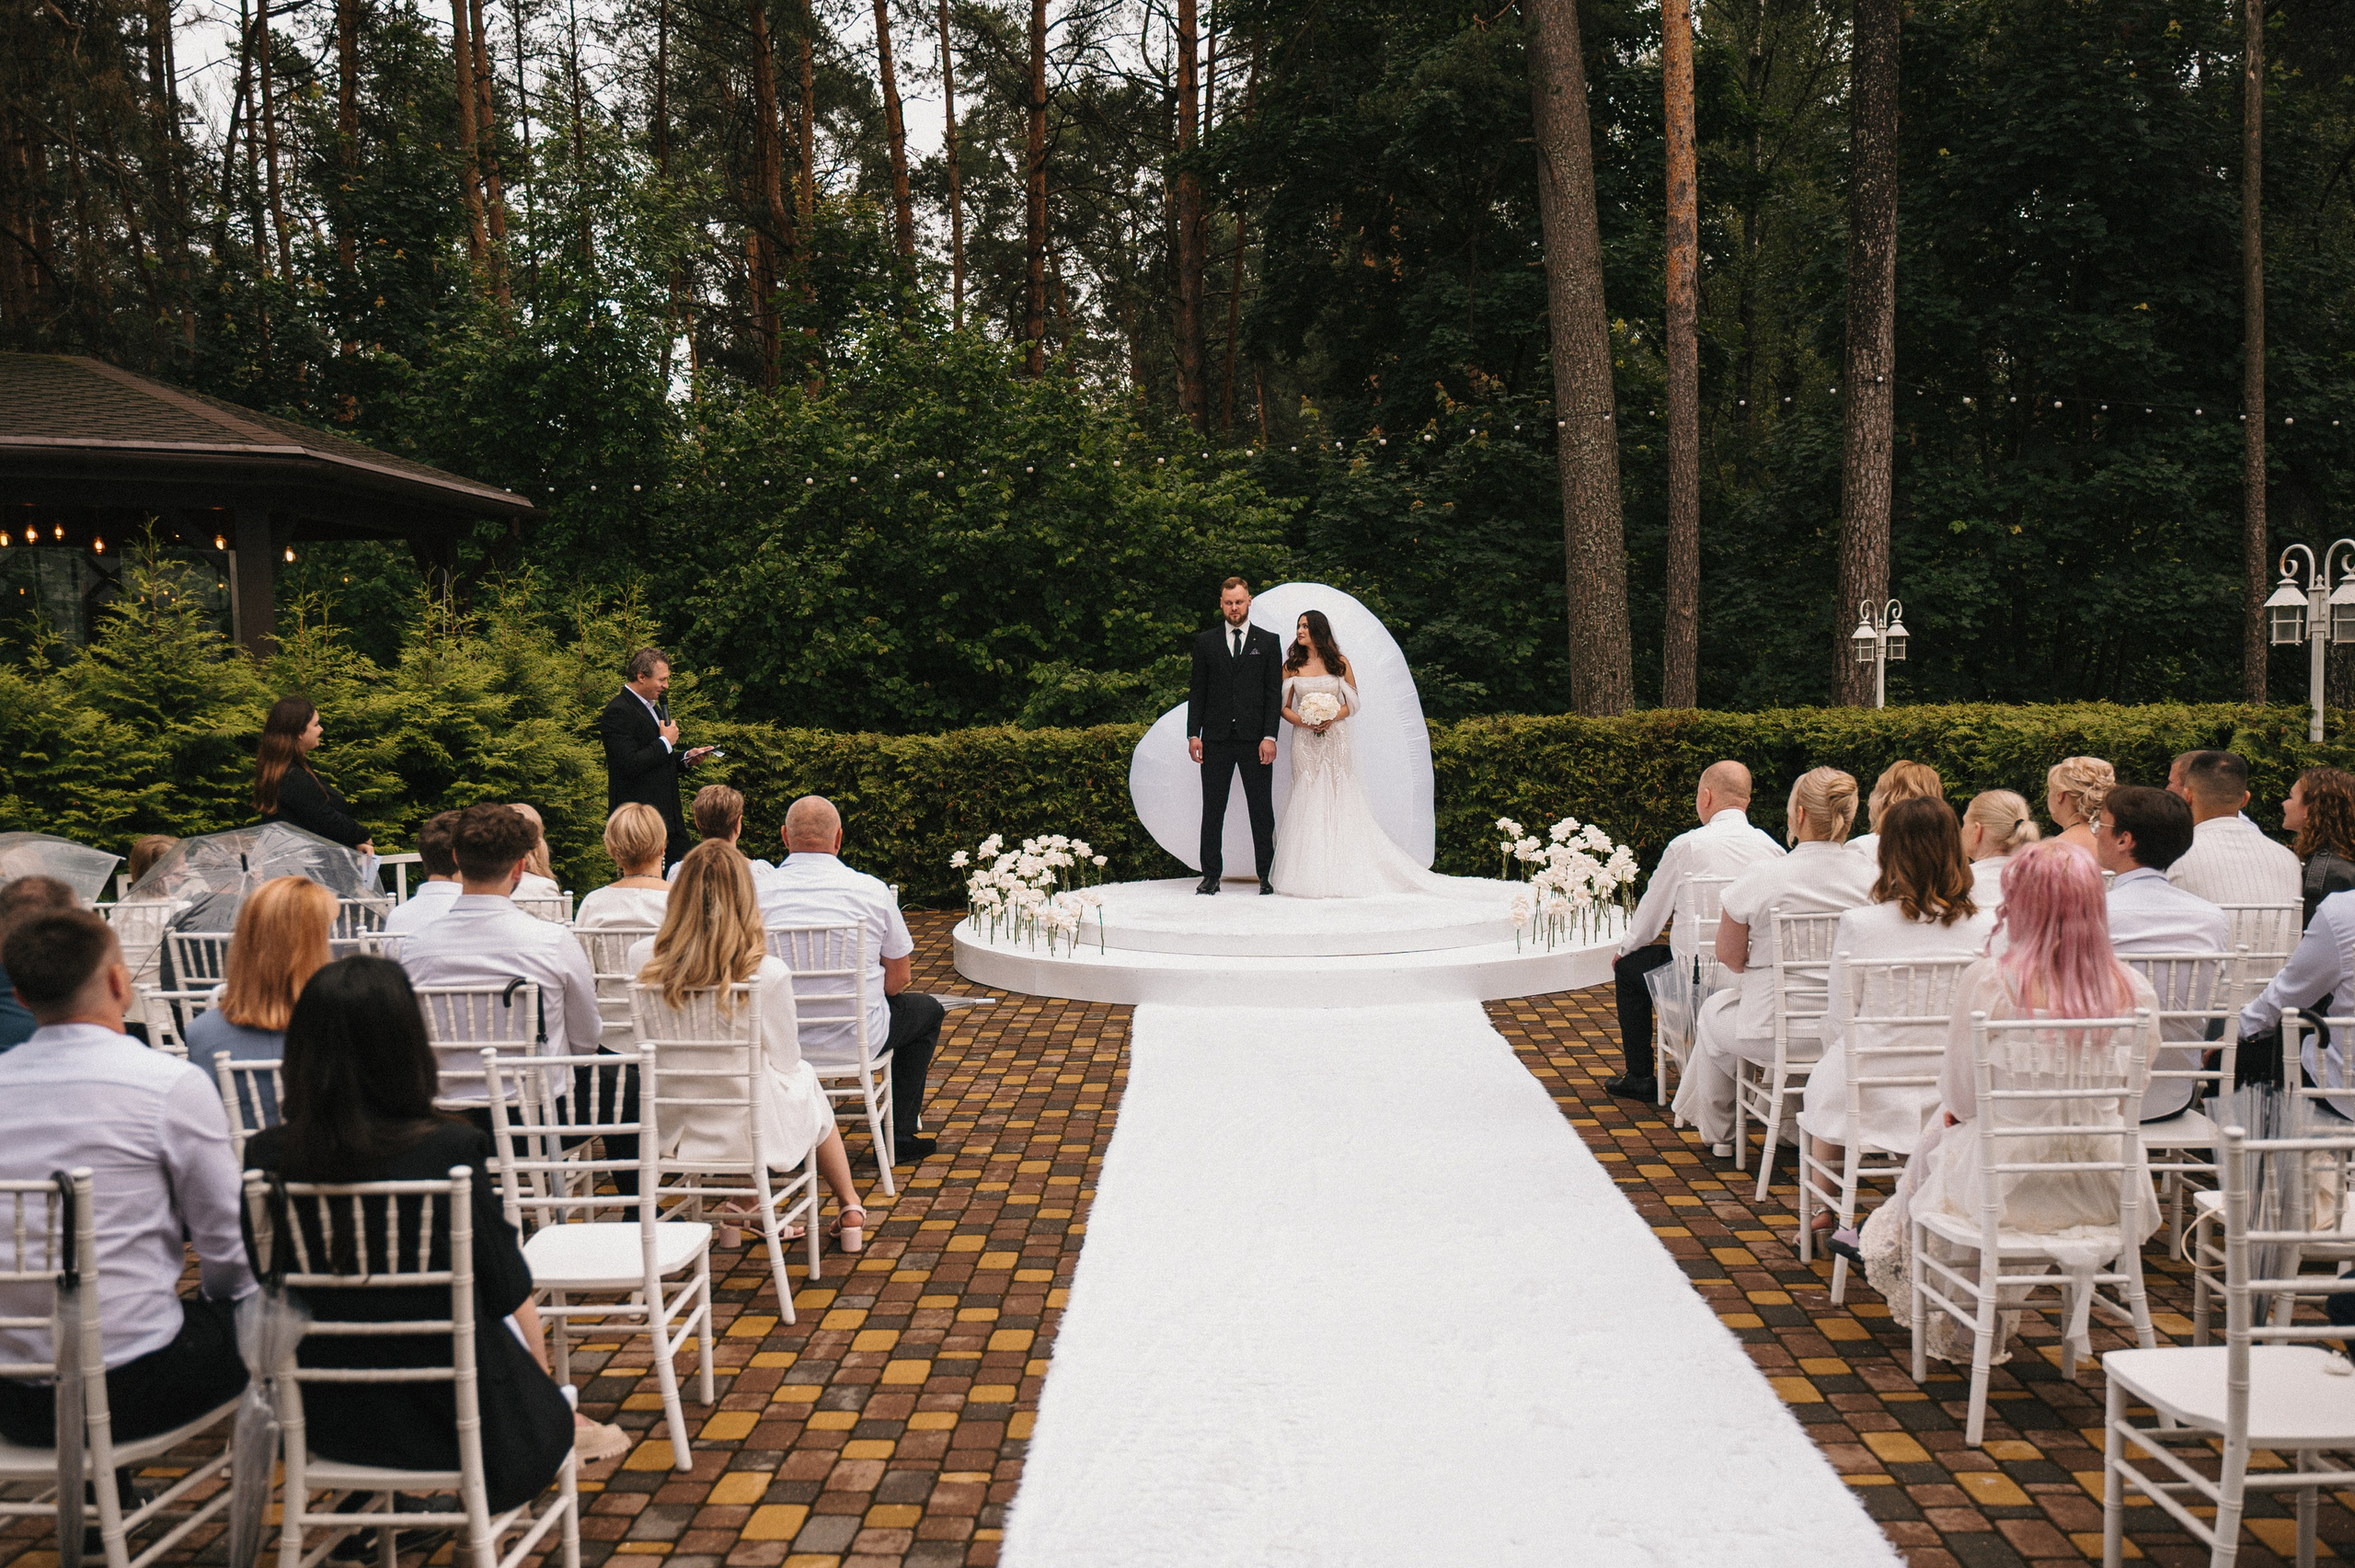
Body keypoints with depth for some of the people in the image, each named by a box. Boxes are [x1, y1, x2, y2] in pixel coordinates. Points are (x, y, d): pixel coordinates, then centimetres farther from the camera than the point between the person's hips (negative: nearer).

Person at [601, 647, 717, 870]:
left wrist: (686, 758, 10)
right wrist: (666, 742, -13)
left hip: (669, 815, 10)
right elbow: (630, 764, -22)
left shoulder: (652, 706, 18)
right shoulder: (618, 712, -13)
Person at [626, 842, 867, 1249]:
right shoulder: (767, 972, -22)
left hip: (674, 1129, 3)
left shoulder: (643, 960, -12)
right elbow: (786, 1062, -7)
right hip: (751, 1132, -3)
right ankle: (849, 1211, 43)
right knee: (807, 1081, 31)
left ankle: (744, 1202, 31)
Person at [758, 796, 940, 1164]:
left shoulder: (758, 891, -6)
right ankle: (900, 1136, 26)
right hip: (855, 1040, -3)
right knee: (927, 1010, 26)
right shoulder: (871, 890, -9)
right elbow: (899, 979, 0)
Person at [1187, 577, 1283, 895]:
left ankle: (1266, 875, 9)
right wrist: (1193, 734, -1)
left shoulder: (1268, 642, 7)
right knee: (1212, 809, 3)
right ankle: (1211, 875, 9)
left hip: (1255, 738, -1)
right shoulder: (1205, 642, 10)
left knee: (1262, 810, 2)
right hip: (1216, 738, 1)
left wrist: (1269, 736, -6)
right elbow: (1197, 692, 9)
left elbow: (1275, 693, 3)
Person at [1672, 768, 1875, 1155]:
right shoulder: (1870, 879, -8)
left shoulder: (1763, 875, -19)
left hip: (1776, 1034, -4)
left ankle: (1717, 1134, 46)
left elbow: (1729, 955, -8)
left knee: (1714, 1010, 30)